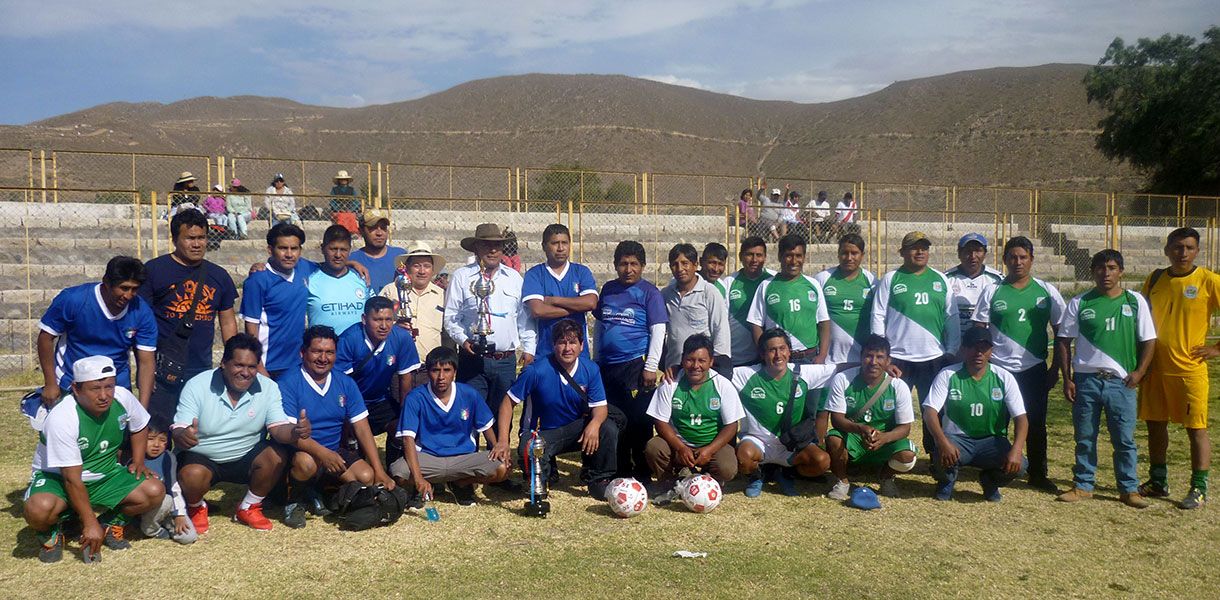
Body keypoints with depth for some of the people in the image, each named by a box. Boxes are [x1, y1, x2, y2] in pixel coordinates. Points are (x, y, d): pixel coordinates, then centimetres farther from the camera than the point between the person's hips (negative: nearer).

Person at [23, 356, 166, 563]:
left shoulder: (122, 397, -15)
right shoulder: (62, 419, -29)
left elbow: (140, 427, 11)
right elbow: (72, 478, -26)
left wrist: (138, 462, -3)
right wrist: (90, 524, -25)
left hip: (104, 476, 4)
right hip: (57, 477, -4)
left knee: (155, 491, -19)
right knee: (39, 508, -37)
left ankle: (110, 523, 9)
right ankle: (50, 533, 0)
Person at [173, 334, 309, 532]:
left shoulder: (268, 388, -9)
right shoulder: (197, 386, -15)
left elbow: (278, 428, -17)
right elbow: (178, 432, -20)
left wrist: (294, 432, -42)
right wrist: (182, 436, -47)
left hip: (245, 457, 2)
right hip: (201, 458, -2)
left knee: (278, 455, -24)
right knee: (192, 476, -34)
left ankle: (248, 508, 2)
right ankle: (196, 508, 6)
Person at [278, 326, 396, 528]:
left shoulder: (346, 384, 3)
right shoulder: (289, 384, -11)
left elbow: (362, 430, 0)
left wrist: (379, 471, -8)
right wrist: (322, 453, -38)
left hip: (335, 452, 5)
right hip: (301, 452, -5)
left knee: (367, 477, -19)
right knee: (306, 462, -38)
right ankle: (294, 501, -5)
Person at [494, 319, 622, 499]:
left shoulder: (590, 369, -9)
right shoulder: (537, 371, -20)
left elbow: (600, 406, -9)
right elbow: (508, 402, -12)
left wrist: (594, 424, -34)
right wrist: (502, 442, -21)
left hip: (575, 429, 3)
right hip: (541, 433, -3)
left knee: (608, 428, -25)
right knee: (535, 472, -33)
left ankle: (598, 479, -1)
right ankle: (548, 469, 9)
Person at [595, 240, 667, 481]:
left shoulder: (649, 292, -3)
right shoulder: (608, 289, 12)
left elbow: (658, 330, -7)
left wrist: (651, 367, -12)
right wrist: (596, 360, 18)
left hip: (636, 366, -5)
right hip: (607, 366, 5)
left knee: (639, 422, -1)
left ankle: (641, 473, 11)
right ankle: (620, 471, 24)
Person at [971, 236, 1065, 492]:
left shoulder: (1047, 291, 5)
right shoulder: (992, 291, 1)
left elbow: (1061, 331, 9)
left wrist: (1055, 367, 5)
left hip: (1034, 368, 1)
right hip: (998, 368, -1)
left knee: (1036, 423, 6)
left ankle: (1038, 475, 18)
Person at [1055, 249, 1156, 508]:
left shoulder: (1135, 301, 4)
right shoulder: (1079, 303, 3)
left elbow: (1148, 340, 6)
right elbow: (1063, 341, 5)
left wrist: (1139, 372, -4)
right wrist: (1067, 378, -1)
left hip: (1121, 381, 0)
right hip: (1086, 379, 0)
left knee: (1125, 439, 3)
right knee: (1084, 438, 8)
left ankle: (1129, 489, 15)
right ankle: (1083, 485, 19)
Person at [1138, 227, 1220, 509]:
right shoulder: (1154, 279, 7)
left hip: (1189, 368, -5)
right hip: (1155, 367, 5)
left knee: (1196, 428, -1)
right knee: (1155, 424, 11)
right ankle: (1157, 481, 24)